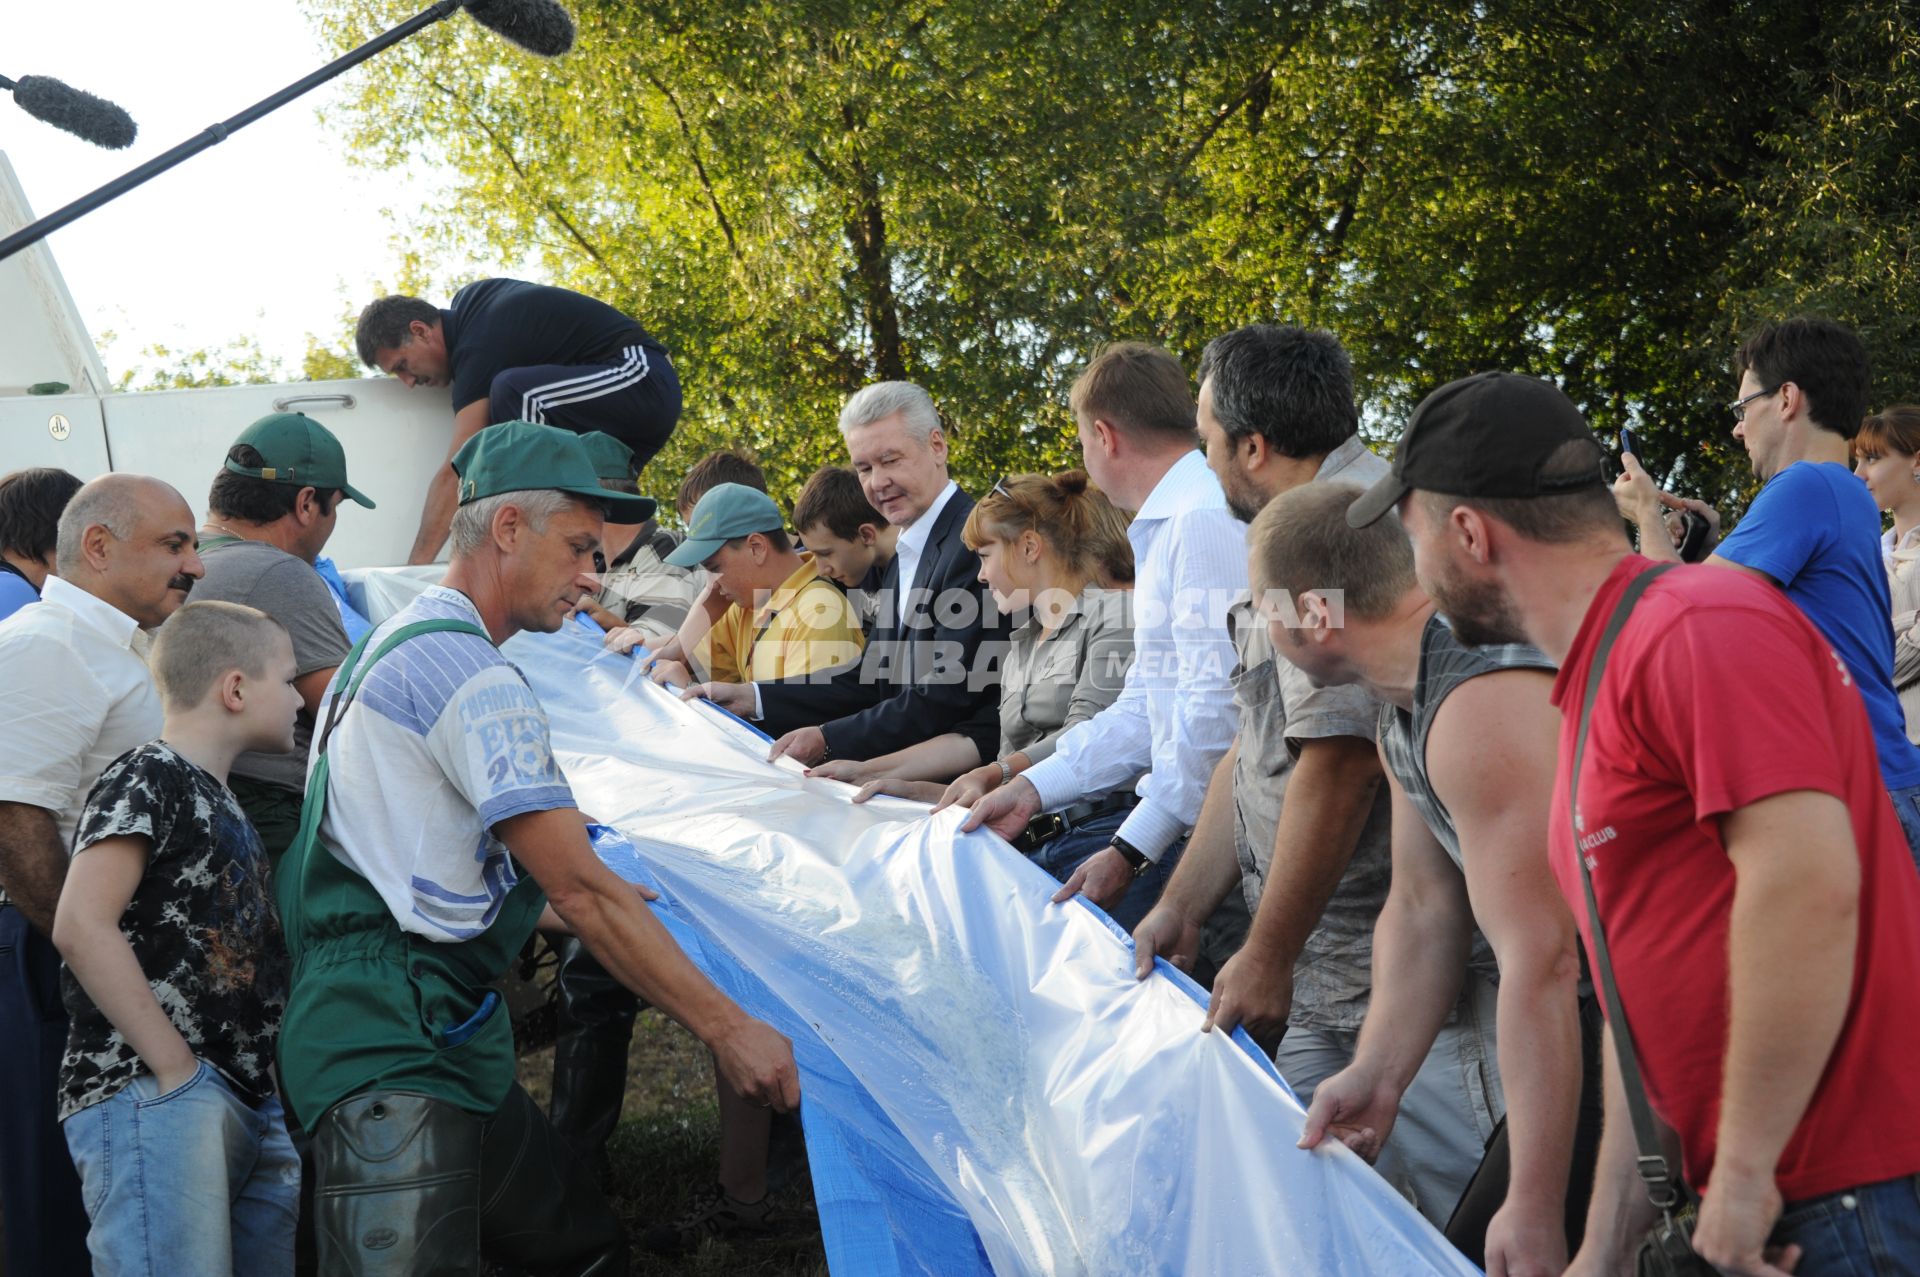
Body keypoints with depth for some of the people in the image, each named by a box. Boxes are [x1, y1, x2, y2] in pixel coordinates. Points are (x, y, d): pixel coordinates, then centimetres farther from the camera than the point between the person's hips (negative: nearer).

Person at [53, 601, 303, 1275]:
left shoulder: (220, 800, 23)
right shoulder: (145, 779, -4)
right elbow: (82, 925, -17)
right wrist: (178, 1069, -17)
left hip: (251, 1105, 9)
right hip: (150, 1094, -9)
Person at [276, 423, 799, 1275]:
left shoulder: (397, 644, 21)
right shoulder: (470, 670, -12)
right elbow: (578, 889, -16)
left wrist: (612, 909, 32)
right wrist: (726, 1027, -12)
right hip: (395, 1052, -11)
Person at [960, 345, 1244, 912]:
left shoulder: (1204, 520, -15)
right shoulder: (1164, 529, 20)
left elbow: (1216, 707, -21)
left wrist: (1131, 850, -18)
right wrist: (1032, 789, 12)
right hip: (1184, 828, 9)